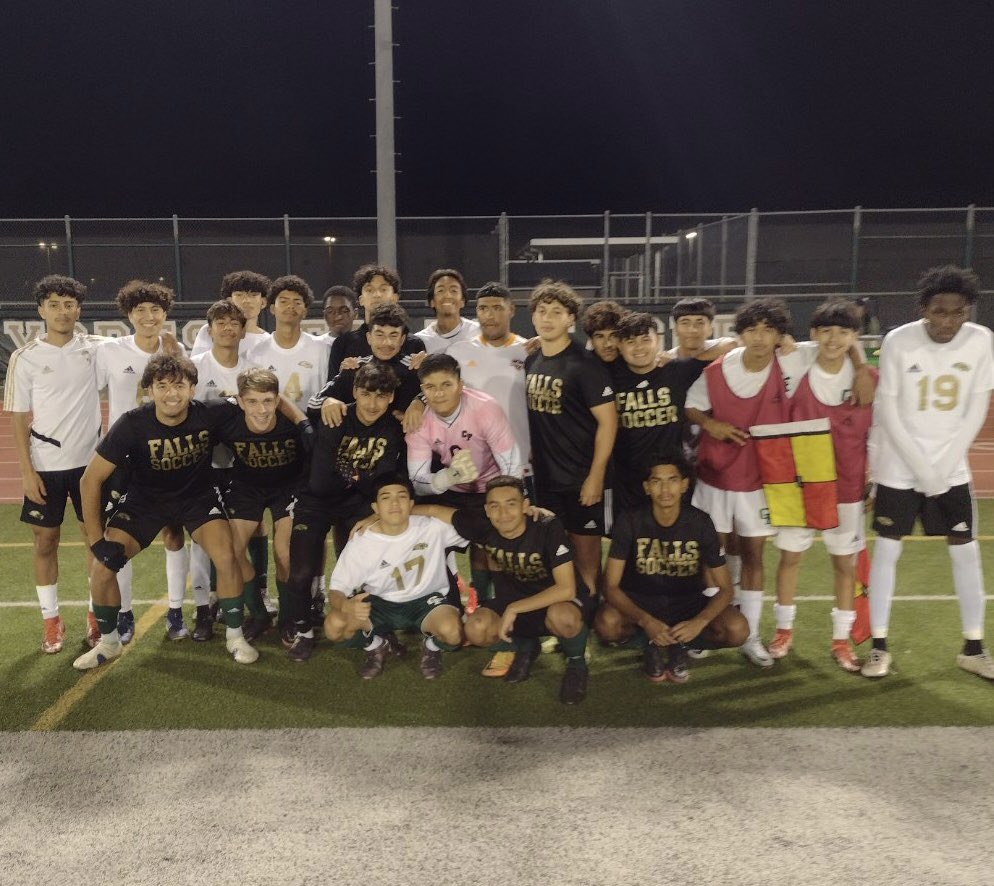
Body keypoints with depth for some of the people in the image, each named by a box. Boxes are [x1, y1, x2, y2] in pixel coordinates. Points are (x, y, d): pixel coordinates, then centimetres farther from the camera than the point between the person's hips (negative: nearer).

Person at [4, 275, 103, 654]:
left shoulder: (96, 348, -1)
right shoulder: (25, 358, -3)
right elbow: (18, 418, -1)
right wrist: (27, 472, -7)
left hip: (91, 460, 1)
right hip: (45, 465, -1)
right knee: (45, 541, 7)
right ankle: (51, 619, 21)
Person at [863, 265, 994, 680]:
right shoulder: (898, 341, -14)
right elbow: (887, 411, -11)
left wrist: (943, 465, -9)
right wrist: (921, 468, -13)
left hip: (951, 469, 3)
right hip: (899, 468, -3)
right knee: (887, 550, 1)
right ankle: (879, 646, 11)